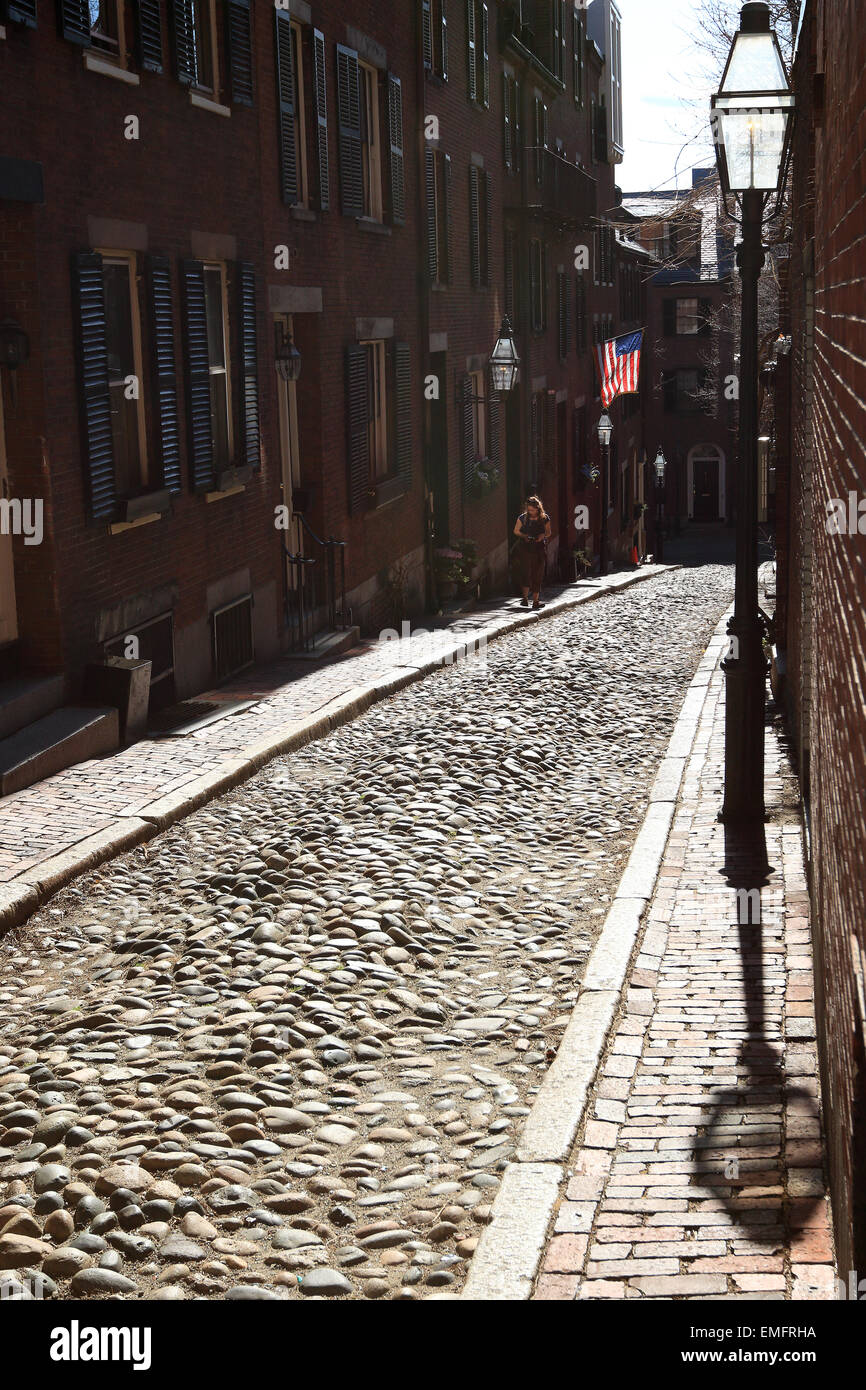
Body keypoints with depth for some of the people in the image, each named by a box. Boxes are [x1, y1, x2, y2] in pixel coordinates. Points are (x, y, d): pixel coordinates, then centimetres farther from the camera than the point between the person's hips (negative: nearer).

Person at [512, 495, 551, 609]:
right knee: (526, 572, -15)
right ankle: (525, 597, -11)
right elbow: (516, 531, 8)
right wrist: (524, 536, -10)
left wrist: (543, 536, -9)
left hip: (539, 550, 2)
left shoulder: (544, 518, 2)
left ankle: (535, 601, 7)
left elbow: (548, 532, 12)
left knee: (537, 576, 2)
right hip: (525, 549, -2)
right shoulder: (523, 518, -1)